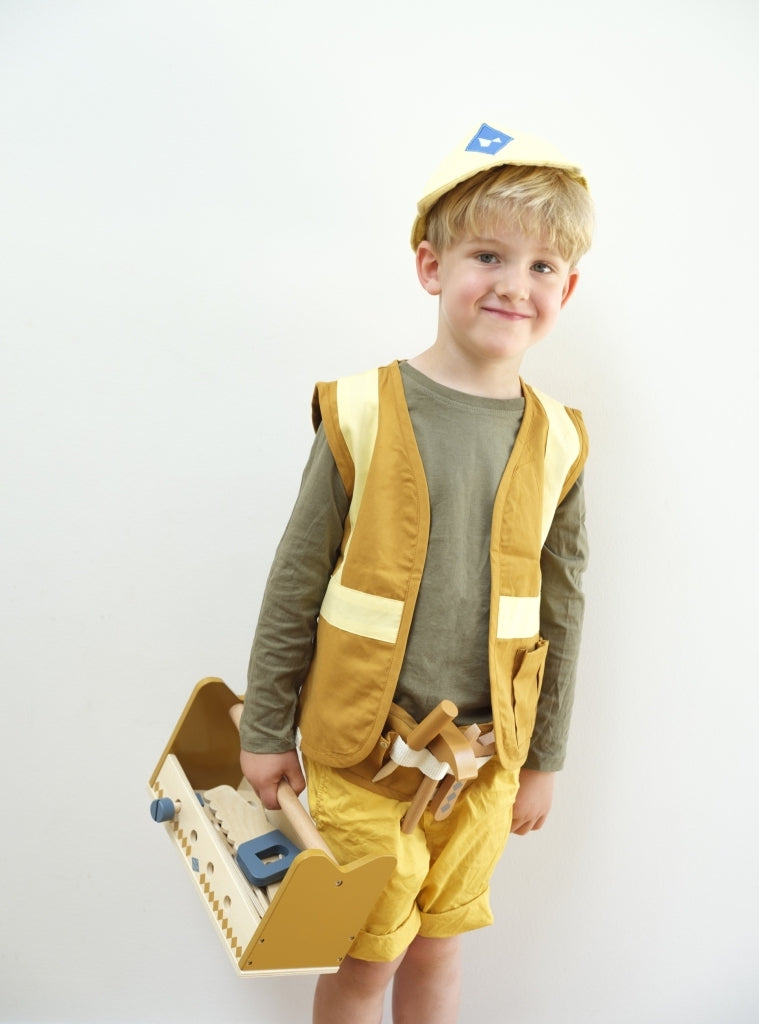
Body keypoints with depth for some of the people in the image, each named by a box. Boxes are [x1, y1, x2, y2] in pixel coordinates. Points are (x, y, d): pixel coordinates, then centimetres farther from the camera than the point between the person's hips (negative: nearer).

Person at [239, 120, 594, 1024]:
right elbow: (296, 583, -6)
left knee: (437, 949, 19)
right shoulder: (362, 414, -13)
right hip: (362, 745, -2)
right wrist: (266, 729, -1)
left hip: (483, 755, 3)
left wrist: (543, 758, 10)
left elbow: (561, 612, 4)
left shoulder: (555, 444, -3)